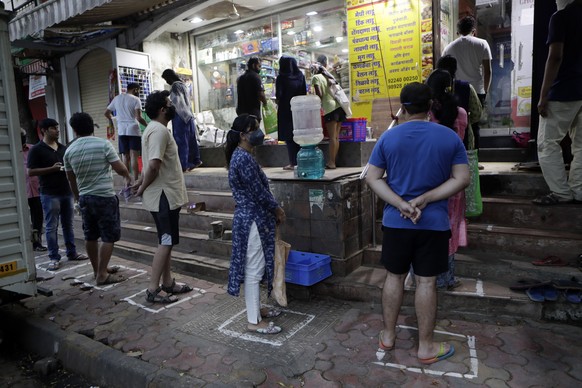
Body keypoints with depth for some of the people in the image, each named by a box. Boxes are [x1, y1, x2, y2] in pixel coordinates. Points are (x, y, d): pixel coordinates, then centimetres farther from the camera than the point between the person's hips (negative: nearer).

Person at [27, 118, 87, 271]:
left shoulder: (63, 148, 12)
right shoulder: (36, 150, -5)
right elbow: (31, 172, -9)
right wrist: (52, 169, -18)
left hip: (67, 191, 6)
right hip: (49, 194, -6)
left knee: (68, 224, 13)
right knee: (51, 227, 0)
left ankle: (72, 252, 22)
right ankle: (54, 258, 7)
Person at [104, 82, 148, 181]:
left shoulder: (117, 98, 12)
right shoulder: (135, 99, -4)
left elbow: (106, 113, 16)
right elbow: (138, 118, -14)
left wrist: (112, 121, 32)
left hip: (122, 131, 5)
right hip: (133, 130, -4)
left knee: (125, 156, 10)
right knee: (134, 156, -6)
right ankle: (135, 181, -8)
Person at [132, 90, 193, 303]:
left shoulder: (156, 129, 16)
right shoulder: (159, 130, -18)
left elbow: (152, 164, 19)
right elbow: (153, 165, -26)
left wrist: (141, 183, 8)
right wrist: (142, 189, -14)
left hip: (166, 194, 10)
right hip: (163, 196, -10)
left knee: (167, 241, 15)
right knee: (166, 242, -4)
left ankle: (168, 282, 25)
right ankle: (153, 289, 4)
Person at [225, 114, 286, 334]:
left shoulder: (240, 155, 12)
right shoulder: (244, 159, -20)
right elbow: (259, 192, -19)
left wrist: (273, 210, 14)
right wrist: (278, 210, -4)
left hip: (250, 218, 10)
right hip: (253, 220, -10)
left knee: (254, 268, 19)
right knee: (253, 269, -2)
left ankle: (255, 308, 33)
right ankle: (254, 321, 9)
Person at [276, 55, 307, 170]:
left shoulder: (281, 78, -9)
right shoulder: (300, 75, 3)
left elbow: (278, 96, -9)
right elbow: (304, 93, 4)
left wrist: (279, 103, 10)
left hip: (286, 110, -4)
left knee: (288, 136, 2)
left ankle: (293, 162, 1)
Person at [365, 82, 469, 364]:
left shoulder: (388, 137, -3)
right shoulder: (450, 137, -3)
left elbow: (372, 178, -5)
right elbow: (462, 179, -5)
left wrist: (400, 203, -12)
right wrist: (424, 200, -11)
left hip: (396, 222, 1)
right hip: (434, 223, -1)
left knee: (394, 277, 13)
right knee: (426, 282, 7)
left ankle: (388, 335, 28)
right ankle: (426, 346, 20)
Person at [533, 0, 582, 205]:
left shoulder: (560, 17, -8)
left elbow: (555, 57, -16)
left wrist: (543, 95, -16)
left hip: (563, 92, -7)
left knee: (547, 144, -1)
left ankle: (561, 193, -2)